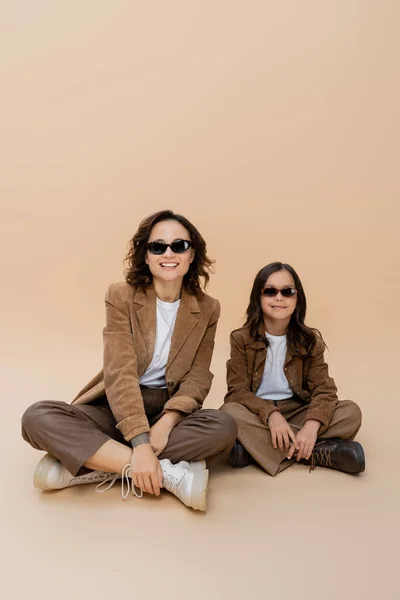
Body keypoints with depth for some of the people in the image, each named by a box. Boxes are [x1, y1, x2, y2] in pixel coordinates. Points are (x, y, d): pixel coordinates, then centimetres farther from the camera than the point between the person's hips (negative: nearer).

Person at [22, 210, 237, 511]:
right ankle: (168, 472, -33)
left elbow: (198, 376, -6)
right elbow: (120, 373, -19)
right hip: (116, 409, -1)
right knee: (38, 417, -27)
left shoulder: (207, 309, -1)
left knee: (224, 426, -31)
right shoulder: (121, 297, -9)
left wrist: (165, 423, -25)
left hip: (170, 412, 1)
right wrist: (140, 443, -31)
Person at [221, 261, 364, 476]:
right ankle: (321, 452, -28)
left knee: (351, 411, -19)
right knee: (231, 412, -35)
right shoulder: (242, 339, -5)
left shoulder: (310, 341, 0)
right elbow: (238, 390, -12)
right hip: (257, 414, -1)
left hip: (296, 412, 2)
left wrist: (312, 425, -30)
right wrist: (271, 414, -31)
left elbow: (324, 389, -9)